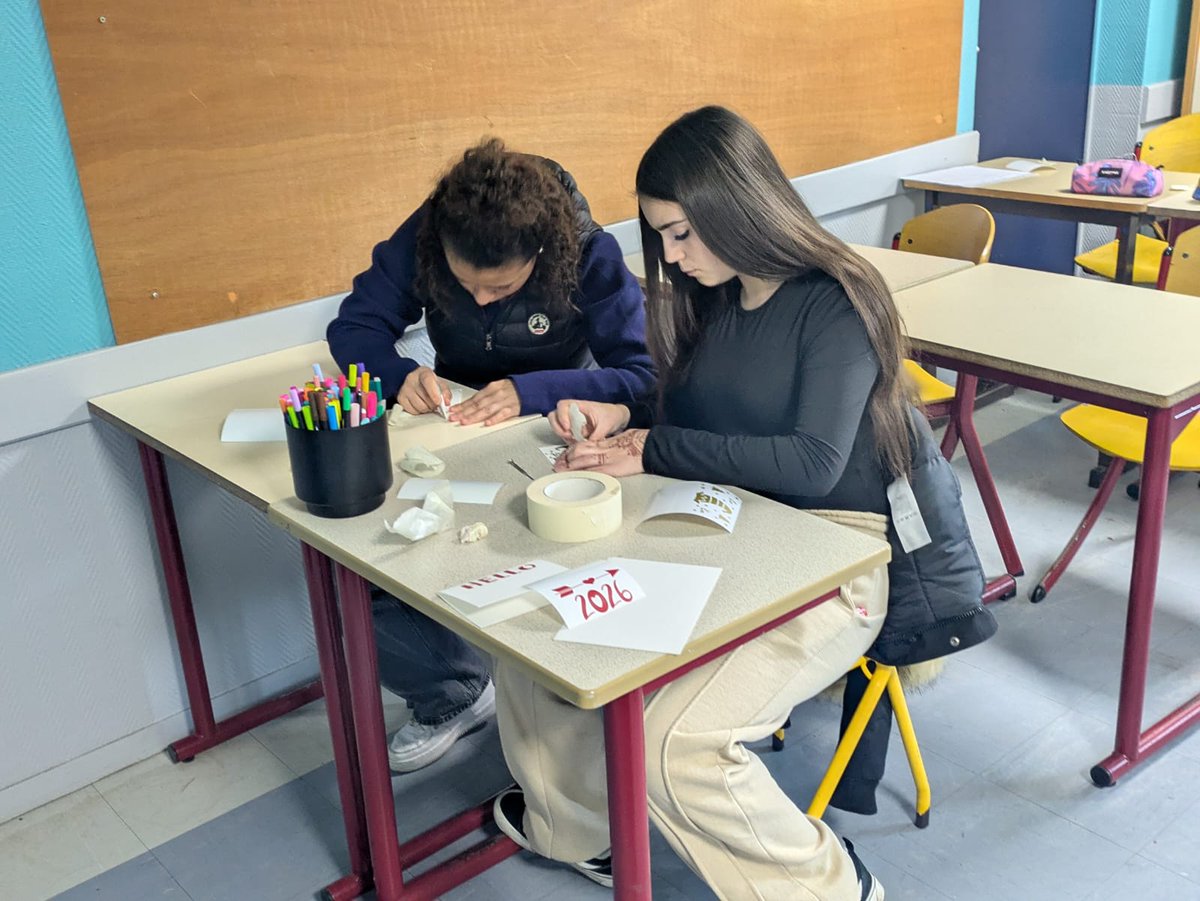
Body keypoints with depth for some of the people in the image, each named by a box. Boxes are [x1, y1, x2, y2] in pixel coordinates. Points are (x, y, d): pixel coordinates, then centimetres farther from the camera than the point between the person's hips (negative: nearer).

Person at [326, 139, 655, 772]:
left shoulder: (589, 255, -20)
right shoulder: (421, 240, -13)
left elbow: (643, 375, -24)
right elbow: (354, 326, -4)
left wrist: (530, 391, -38)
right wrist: (399, 375, -27)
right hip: (453, 425, 4)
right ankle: (453, 695, 12)